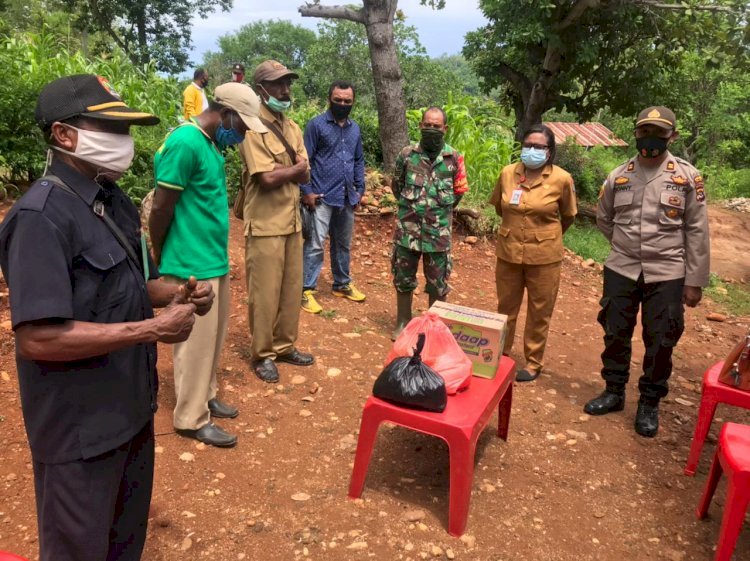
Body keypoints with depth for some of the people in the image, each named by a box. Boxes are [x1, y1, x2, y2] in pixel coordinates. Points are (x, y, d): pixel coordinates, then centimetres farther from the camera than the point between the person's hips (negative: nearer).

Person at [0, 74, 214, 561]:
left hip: (131, 407, 8)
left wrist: (178, 295, -5)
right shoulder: (42, 216, -23)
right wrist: (152, 329, -25)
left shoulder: (115, 201, 6)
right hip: (80, 427, -8)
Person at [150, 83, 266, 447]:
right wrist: (161, 262, -6)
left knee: (212, 339, 19)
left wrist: (219, 254, 15)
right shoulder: (185, 142, -20)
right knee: (195, 343, 3)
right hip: (192, 266, -9)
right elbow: (161, 209, -18)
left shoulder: (210, 143, 10)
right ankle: (192, 419, 17)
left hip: (215, 262, 9)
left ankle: (205, 396, 36)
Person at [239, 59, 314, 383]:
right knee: (265, 293, 2)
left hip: (292, 221, 7)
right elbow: (267, 178, -21)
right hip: (265, 225, -7)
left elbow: (304, 176, 5)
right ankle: (262, 354, 17)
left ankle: (285, 346, 29)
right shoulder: (253, 128, -12)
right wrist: (295, 166, -4)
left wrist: (280, 168, -13)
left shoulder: (292, 128, 12)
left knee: (291, 289, 14)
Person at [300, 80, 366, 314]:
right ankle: (307, 291, 1)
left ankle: (342, 284, 30)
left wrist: (359, 189, 11)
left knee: (343, 244, 16)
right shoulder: (316, 125, -7)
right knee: (315, 245, -6)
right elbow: (305, 160, -9)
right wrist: (307, 191, -14)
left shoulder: (355, 128, 12)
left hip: (347, 198, 6)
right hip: (322, 197, -6)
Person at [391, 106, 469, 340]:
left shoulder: (454, 158, -3)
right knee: (403, 280, 12)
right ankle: (403, 322, 30)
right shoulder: (407, 154, -2)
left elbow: (458, 192, 9)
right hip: (407, 229, 1)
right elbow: (397, 186, 13)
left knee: (438, 284, 10)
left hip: (439, 231, -1)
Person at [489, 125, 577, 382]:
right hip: (508, 252, 3)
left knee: (539, 312, 9)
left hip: (544, 255, -2)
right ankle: (500, 354, 32)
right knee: (505, 308, 15)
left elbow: (568, 216, 6)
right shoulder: (507, 173, -4)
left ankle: (533, 362, 24)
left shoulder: (562, 179, -10)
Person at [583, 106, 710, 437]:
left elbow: (697, 231, -3)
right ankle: (614, 392, 30)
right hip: (620, 270, 2)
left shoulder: (687, 176, -4)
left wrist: (695, 280, -5)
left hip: (667, 275, -2)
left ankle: (649, 404, 23)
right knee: (615, 334, 11)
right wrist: (627, 245, 11)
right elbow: (603, 218, 18)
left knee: (660, 342, 6)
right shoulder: (618, 176, 2)